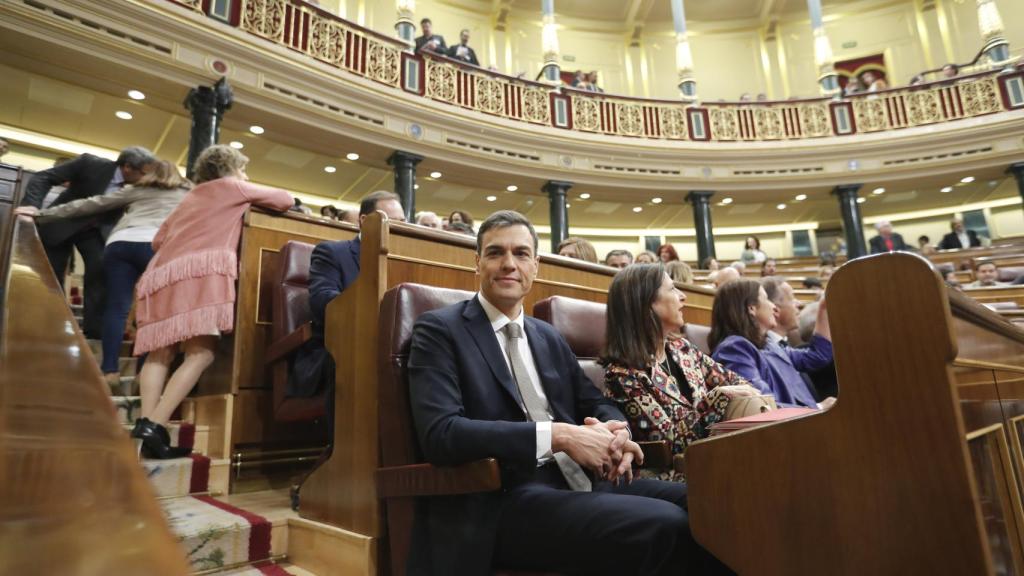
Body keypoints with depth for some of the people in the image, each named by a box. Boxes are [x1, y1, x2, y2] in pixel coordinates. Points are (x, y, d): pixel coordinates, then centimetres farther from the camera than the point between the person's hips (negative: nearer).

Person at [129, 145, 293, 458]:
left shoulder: (190, 197, 33)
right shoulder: (232, 187, 17)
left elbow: (158, 240, 32)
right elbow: (285, 200, 23)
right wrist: (253, 202, 40)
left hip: (162, 274, 7)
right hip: (199, 271, -7)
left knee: (160, 353, 3)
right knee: (201, 352, -15)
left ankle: (145, 423, -15)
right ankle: (154, 426, -27)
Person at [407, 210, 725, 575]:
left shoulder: (550, 338, 19)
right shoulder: (439, 330, -2)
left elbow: (596, 405, 18)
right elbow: (440, 433, -15)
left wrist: (615, 432, -7)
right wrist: (557, 436, -21)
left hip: (584, 479, 7)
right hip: (506, 499, -6)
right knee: (664, 527, -26)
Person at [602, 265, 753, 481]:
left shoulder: (680, 347, 5)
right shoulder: (623, 373, -18)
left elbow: (731, 380, 15)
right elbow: (672, 442, -19)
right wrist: (718, 398, -21)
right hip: (674, 475, -7)